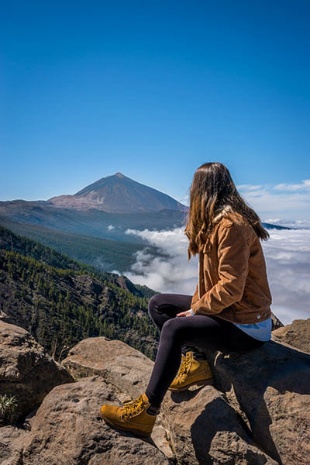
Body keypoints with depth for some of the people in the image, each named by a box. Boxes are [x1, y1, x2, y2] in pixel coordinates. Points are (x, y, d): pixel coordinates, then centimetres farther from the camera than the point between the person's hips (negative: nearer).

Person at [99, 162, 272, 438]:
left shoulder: (231, 225, -23)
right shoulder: (216, 220, 8)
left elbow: (230, 288, -27)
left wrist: (196, 309, -14)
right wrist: (197, 303, -5)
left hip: (246, 325, -10)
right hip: (222, 307, 10)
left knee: (174, 328, -29)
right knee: (158, 304, 4)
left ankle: (146, 413, -16)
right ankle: (197, 363, 1)